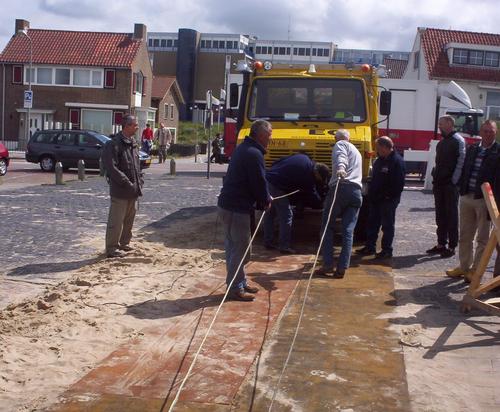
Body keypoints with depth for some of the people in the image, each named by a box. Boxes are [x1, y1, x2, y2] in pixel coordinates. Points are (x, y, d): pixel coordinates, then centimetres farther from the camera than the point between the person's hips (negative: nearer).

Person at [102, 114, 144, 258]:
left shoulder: (133, 144, 13)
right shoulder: (114, 144, -15)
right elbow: (112, 168, -21)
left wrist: (139, 181, 8)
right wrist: (127, 183, -21)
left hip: (133, 191, 9)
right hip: (120, 191, -8)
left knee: (129, 220, 17)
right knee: (116, 221, -2)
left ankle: (124, 243, 31)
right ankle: (112, 249, 6)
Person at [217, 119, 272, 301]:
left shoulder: (243, 148, 15)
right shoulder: (254, 153, -18)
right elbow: (259, 182, -15)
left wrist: (264, 197, 16)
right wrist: (266, 201, 2)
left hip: (228, 204, 10)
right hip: (237, 208, -10)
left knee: (234, 247, 17)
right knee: (239, 249, -2)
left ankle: (241, 283, 28)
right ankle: (236, 289, 5)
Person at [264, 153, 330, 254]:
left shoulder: (303, 158, 9)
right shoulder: (307, 174, -11)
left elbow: (277, 163, 15)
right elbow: (312, 195, 2)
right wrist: (321, 204, 17)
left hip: (267, 178, 9)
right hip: (276, 186, -9)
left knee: (269, 213, 17)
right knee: (286, 215, 0)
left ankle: (267, 242, 25)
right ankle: (284, 246, 2)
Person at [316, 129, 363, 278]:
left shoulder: (340, 145, 10)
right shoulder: (356, 152, 35)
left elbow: (341, 157, -13)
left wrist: (340, 169, -33)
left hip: (341, 187, -6)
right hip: (357, 192, 6)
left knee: (327, 227, 3)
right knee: (348, 231, 1)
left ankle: (328, 264, -4)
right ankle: (342, 268, -6)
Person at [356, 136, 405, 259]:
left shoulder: (397, 161, -16)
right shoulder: (380, 160, 12)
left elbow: (399, 184, -20)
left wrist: (389, 196, -17)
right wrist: (371, 193, 11)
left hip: (388, 200, -9)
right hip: (375, 198, 9)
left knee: (387, 225, 0)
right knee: (372, 223, 13)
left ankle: (387, 250, 8)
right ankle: (370, 247, 23)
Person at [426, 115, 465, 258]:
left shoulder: (458, 140, -9)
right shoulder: (442, 142, 17)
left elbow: (461, 162, -15)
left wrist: (454, 181, -18)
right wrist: (435, 178, 12)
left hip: (450, 185, -8)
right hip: (439, 184, 8)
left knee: (451, 215, -2)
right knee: (440, 215, 11)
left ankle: (452, 246, 3)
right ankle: (441, 244, 18)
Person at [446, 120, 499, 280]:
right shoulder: (472, 149, 10)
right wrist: (462, 190, 8)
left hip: (485, 199, -6)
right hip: (467, 197, 6)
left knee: (482, 238, 5)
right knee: (465, 236, 14)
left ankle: (476, 270, 13)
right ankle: (464, 266, 26)